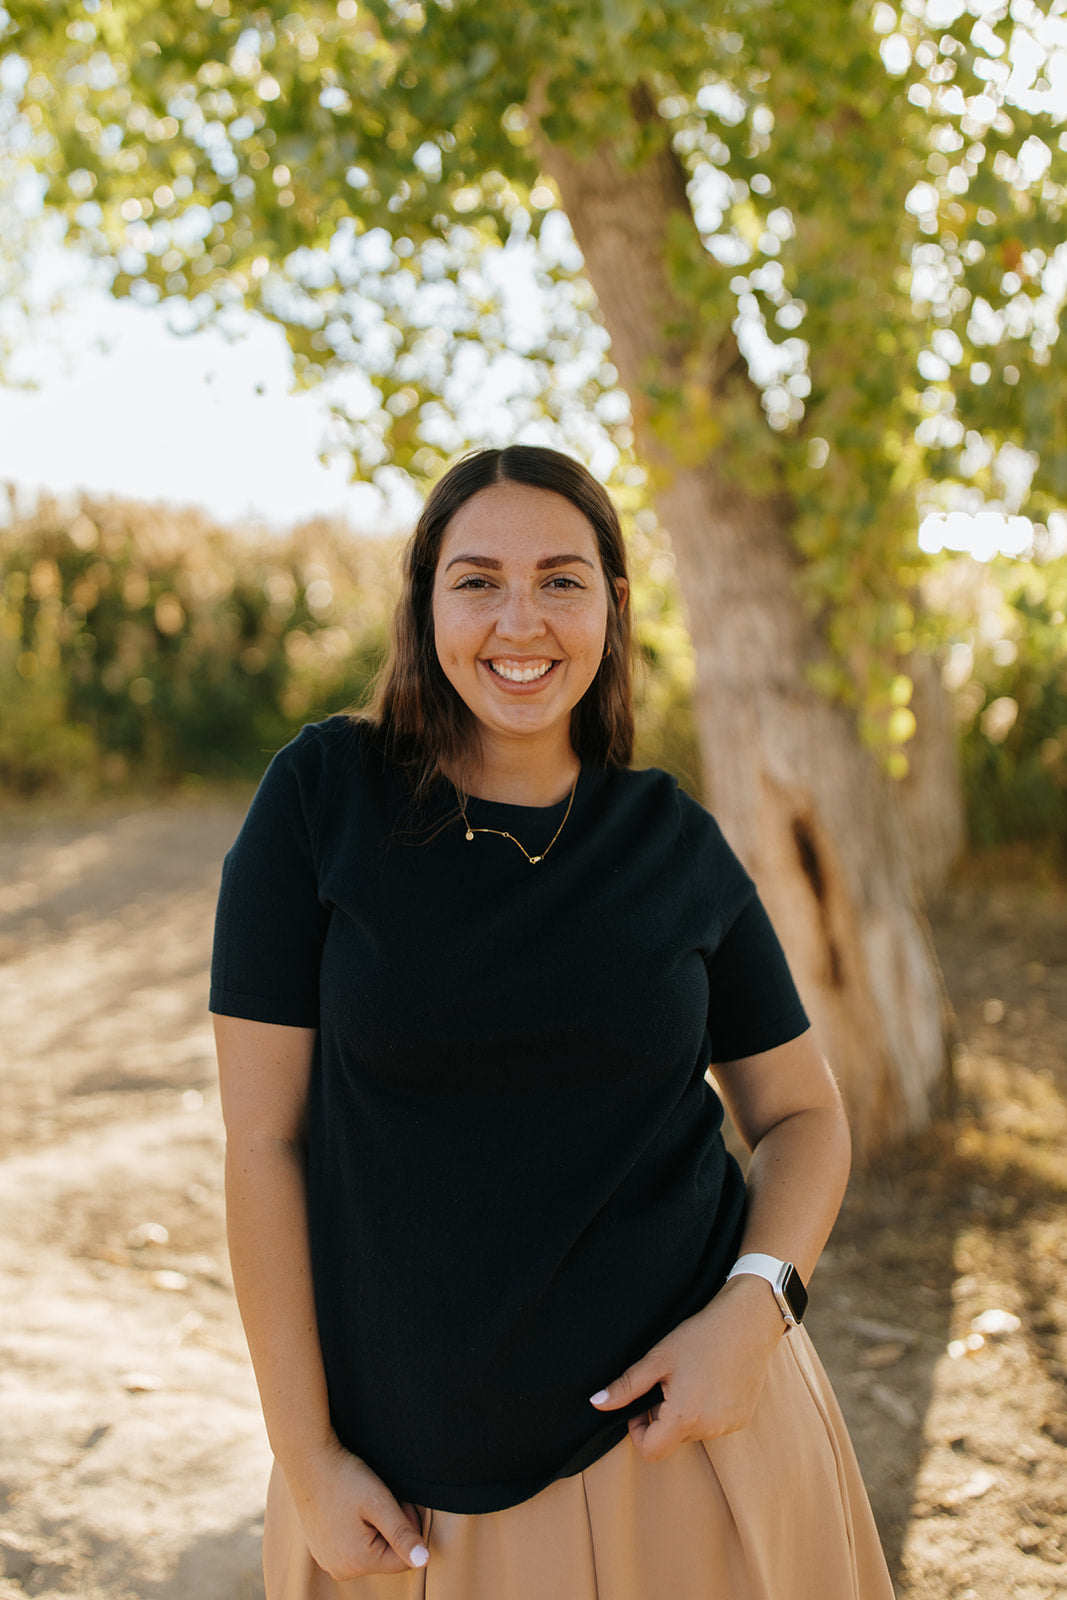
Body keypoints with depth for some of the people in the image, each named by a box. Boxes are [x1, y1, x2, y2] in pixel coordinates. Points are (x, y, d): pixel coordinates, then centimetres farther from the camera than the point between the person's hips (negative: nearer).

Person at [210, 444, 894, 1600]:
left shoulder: (677, 844, -2)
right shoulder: (322, 796, -9)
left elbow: (803, 1114, 7)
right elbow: (262, 1136, -8)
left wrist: (755, 1306, -12)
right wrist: (306, 1458, -8)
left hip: (680, 1423, 2)